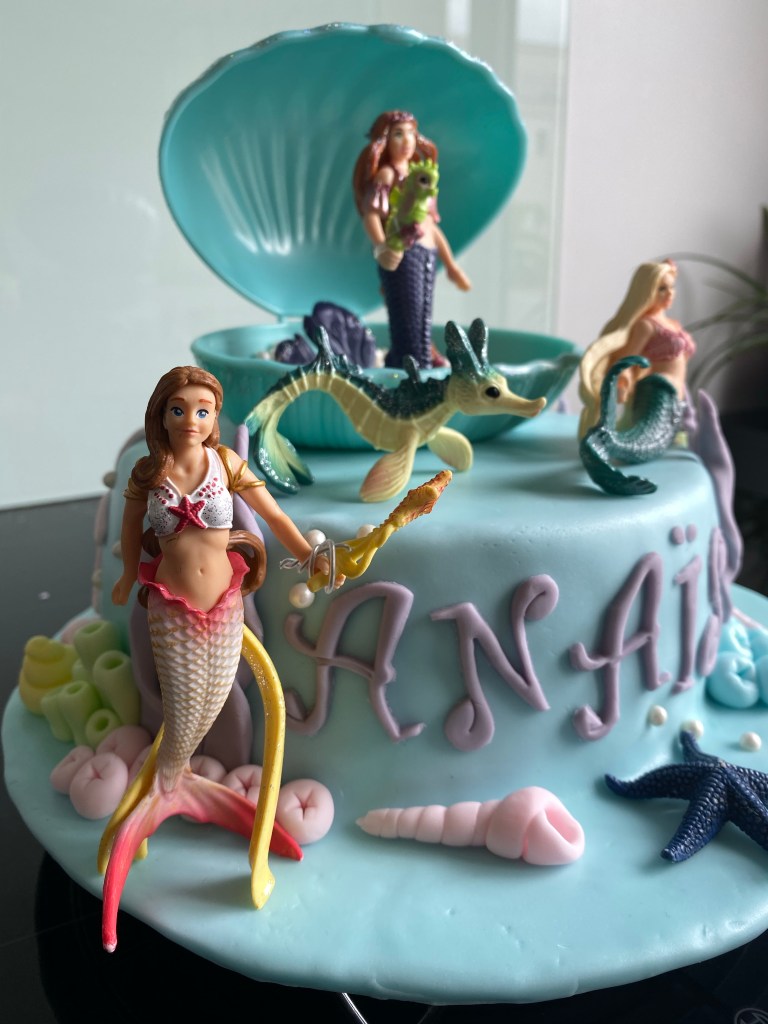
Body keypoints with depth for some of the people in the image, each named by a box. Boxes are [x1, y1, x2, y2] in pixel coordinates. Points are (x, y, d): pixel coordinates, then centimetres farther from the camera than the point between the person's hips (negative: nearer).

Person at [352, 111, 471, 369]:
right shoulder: (386, 174, -3)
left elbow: (430, 223, 25)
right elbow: (371, 214, -18)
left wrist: (451, 264, 26)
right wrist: (381, 247, -37)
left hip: (427, 256, 8)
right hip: (402, 256, -8)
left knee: (422, 329, 9)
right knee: (409, 329, -11)